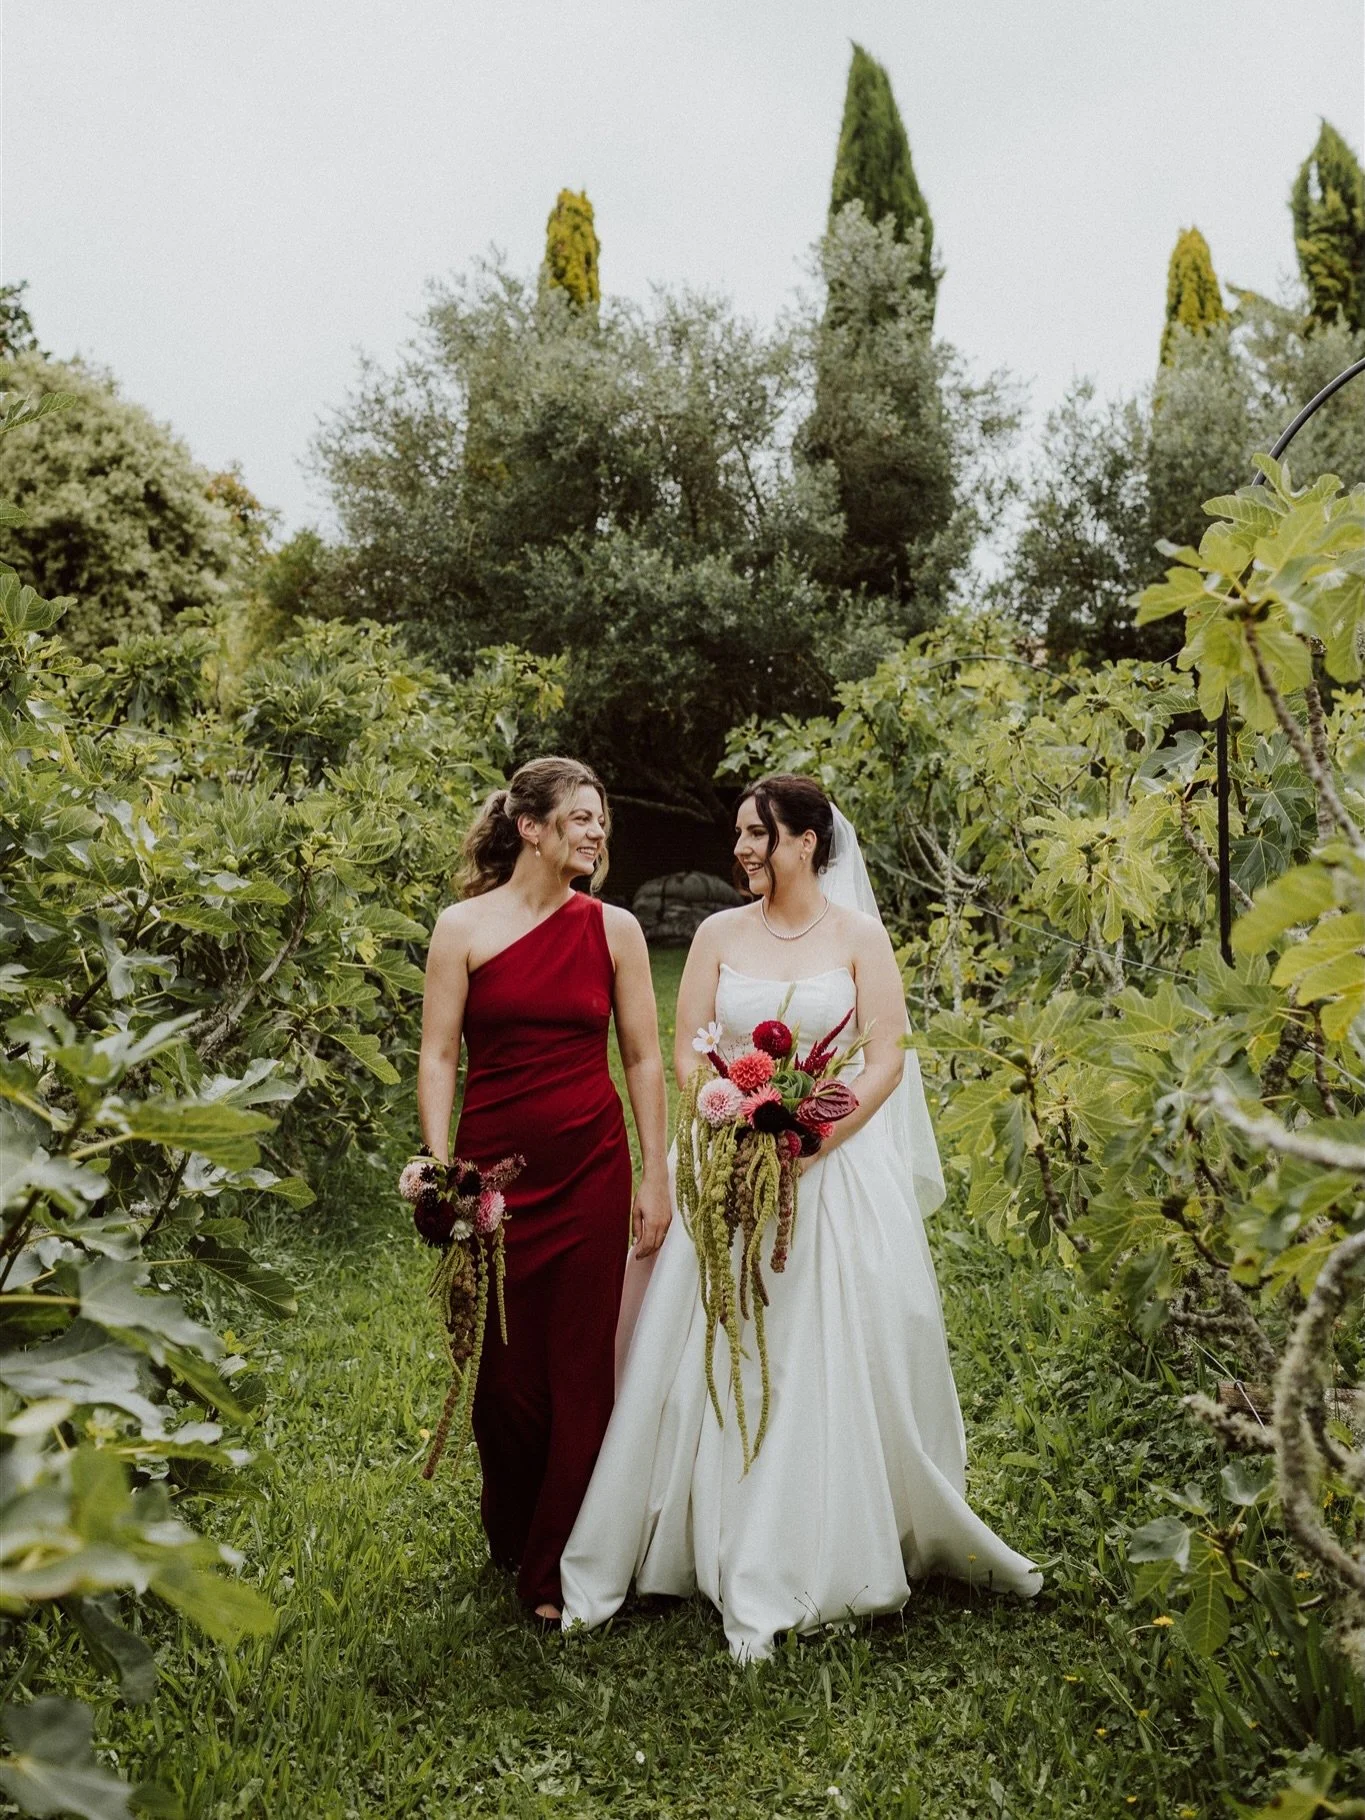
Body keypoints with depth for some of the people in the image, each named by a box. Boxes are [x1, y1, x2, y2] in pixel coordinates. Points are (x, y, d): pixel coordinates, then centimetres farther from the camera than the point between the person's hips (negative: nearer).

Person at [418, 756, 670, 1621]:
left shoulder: (614, 928, 3)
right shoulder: (465, 927, -1)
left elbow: (644, 1060, 5)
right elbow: (438, 1058, -2)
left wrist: (655, 1177, 2)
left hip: (591, 1171, 1)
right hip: (495, 1168, -1)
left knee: (582, 1369, 5)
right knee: (504, 1364, 9)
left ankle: (557, 1570, 21)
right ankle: (511, 1540, 36)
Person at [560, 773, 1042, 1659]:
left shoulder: (859, 936, -1)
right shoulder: (720, 934, 5)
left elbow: (889, 1057, -5)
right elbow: (686, 1052, 5)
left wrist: (815, 1140, -14)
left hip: (837, 1168, -2)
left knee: (832, 1368, 1)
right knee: (720, 1368, 3)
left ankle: (832, 1552, 16)